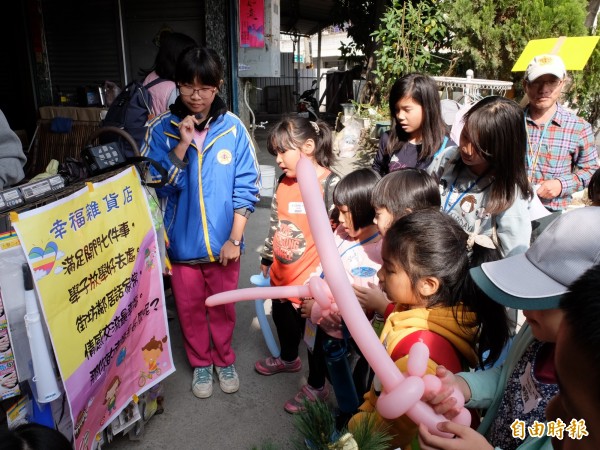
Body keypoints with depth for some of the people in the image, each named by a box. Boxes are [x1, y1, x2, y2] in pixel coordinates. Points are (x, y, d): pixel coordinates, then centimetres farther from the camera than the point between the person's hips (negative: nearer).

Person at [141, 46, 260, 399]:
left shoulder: (233, 128, -8)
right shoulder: (162, 129, -6)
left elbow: (246, 188, -7)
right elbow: (159, 185, -11)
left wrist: (235, 239, -9)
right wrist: (182, 145, -21)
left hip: (222, 241, -1)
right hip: (182, 241, 1)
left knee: (223, 306, 17)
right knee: (190, 307, 17)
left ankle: (224, 359, 41)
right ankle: (201, 363, 40)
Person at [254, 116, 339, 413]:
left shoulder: (331, 186, -21)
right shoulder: (284, 183, 2)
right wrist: (267, 258, 22)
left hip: (312, 282, -8)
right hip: (281, 276, 8)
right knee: (283, 320, 29)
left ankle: (317, 387, 37)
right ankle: (288, 359, 58)